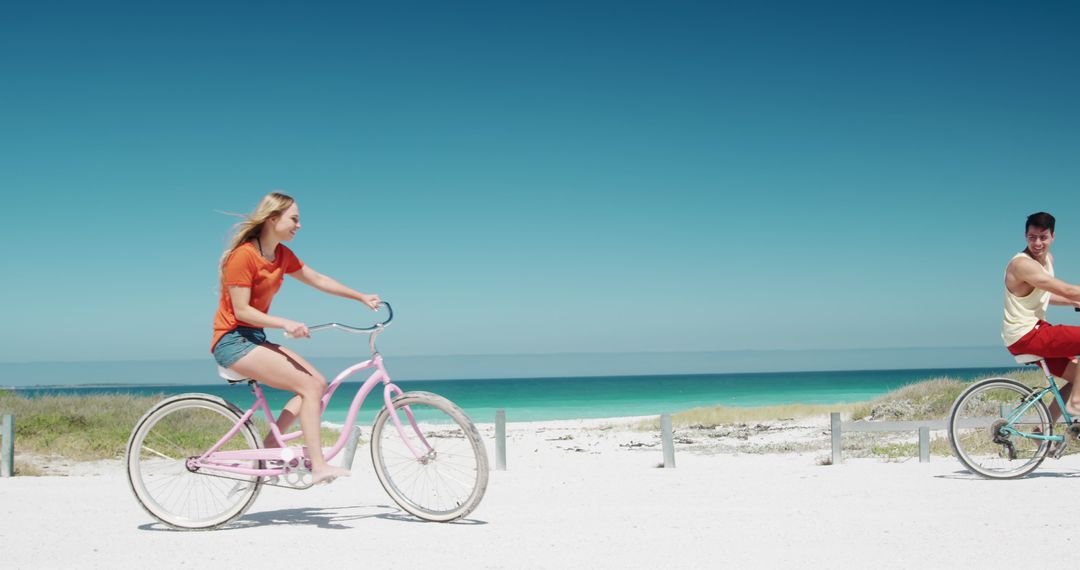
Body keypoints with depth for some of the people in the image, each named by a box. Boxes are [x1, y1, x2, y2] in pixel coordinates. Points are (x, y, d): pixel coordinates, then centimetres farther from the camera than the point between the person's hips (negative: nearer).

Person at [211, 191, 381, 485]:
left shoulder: (282, 255, 8)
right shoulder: (244, 255, -17)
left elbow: (318, 279, 18)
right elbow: (242, 310, -20)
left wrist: (361, 297, 16)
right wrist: (286, 324, -28)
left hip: (255, 339, 9)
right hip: (233, 340, -9)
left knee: (319, 382, -3)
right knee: (309, 386, -20)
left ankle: (269, 447, 0)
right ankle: (318, 466, -21)